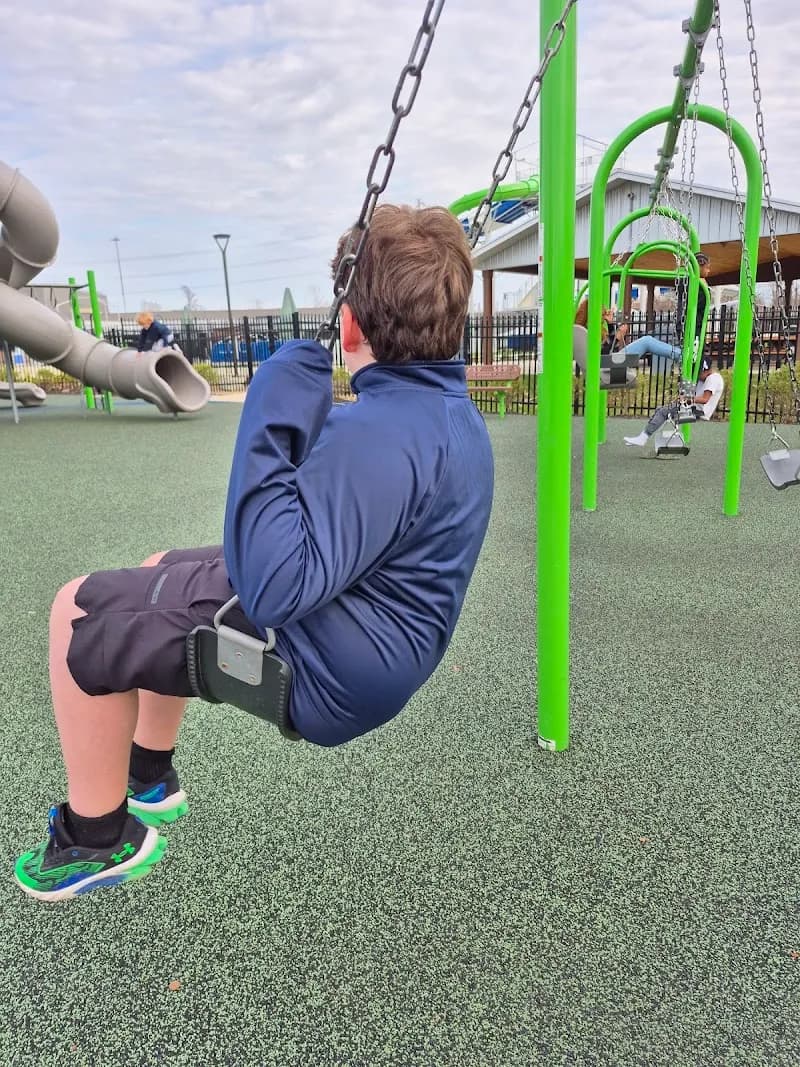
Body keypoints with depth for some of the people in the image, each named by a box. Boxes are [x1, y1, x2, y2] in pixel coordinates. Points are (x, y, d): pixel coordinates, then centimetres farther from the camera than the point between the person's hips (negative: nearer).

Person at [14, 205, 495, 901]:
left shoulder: (378, 433, -31)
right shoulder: (459, 415, 4)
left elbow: (273, 588, -37)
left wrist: (273, 428, -33)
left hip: (327, 676, -10)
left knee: (79, 613, -1)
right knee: (160, 574, 26)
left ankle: (102, 838, 17)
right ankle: (150, 779, 40)